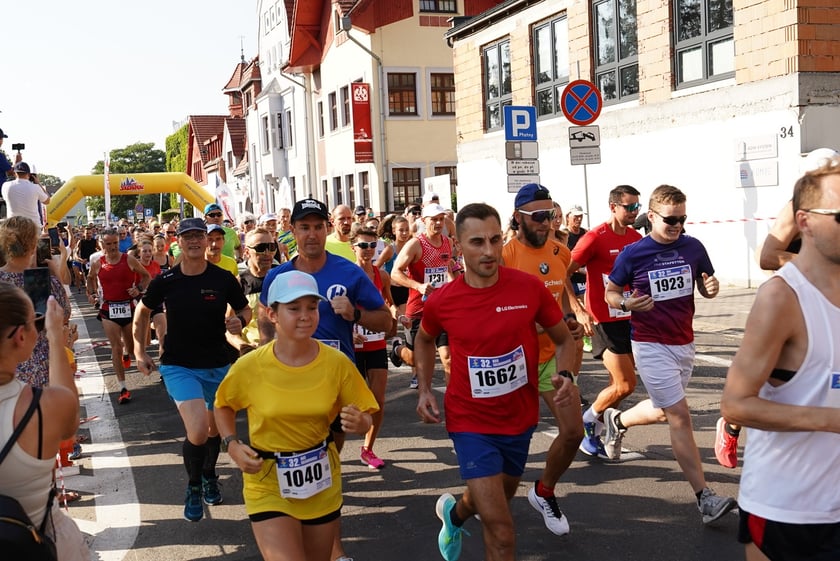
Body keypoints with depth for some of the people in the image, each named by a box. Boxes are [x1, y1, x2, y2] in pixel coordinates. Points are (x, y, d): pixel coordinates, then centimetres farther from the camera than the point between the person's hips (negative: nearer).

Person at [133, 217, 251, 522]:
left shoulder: (224, 279, -8)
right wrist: (139, 351, 4)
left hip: (218, 365, 2)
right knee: (198, 432, -20)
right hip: (179, 366, -2)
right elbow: (142, 312, 10)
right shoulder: (165, 281, -8)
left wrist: (240, 321, -16)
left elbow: (245, 309, 7)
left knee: (214, 429, 19)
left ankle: (209, 475, 50)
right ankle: (193, 486, 9)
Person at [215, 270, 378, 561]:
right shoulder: (249, 367, -14)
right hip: (268, 485, -2)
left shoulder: (337, 363, -12)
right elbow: (223, 406, 5)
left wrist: (359, 423, -25)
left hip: (321, 485, 3)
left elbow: (364, 417, -3)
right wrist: (232, 445, -10)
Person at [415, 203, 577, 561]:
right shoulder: (441, 301, -13)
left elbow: (564, 338, 1)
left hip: (520, 417, 3)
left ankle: (454, 512, 61)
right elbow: (424, 340, 10)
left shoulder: (530, 287, -14)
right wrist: (425, 390, -1)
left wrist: (565, 376, -18)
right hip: (471, 422, -3)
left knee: (501, 498, 29)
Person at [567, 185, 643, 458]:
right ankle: (585, 423, 14)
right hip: (605, 321, -7)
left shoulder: (636, 238, 8)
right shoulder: (595, 238, -13)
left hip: (631, 320, 7)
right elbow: (563, 275, -14)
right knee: (626, 385, -9)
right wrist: (579, 311, -21)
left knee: (619, 384, 10)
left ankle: (594, 434, 24)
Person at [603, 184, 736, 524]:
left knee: (663, 412, 18)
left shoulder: (693, 248, 0)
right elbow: (609, 293, 1)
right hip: (651, 346, -5)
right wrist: (626, 303, -20)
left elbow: (705, 286, 11)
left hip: (684, 343, 5)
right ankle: (705, 499, -4)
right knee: (680, 416, -9)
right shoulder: (633, 253, -10)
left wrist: (711, 288, -12)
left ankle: (617, 420, 49)